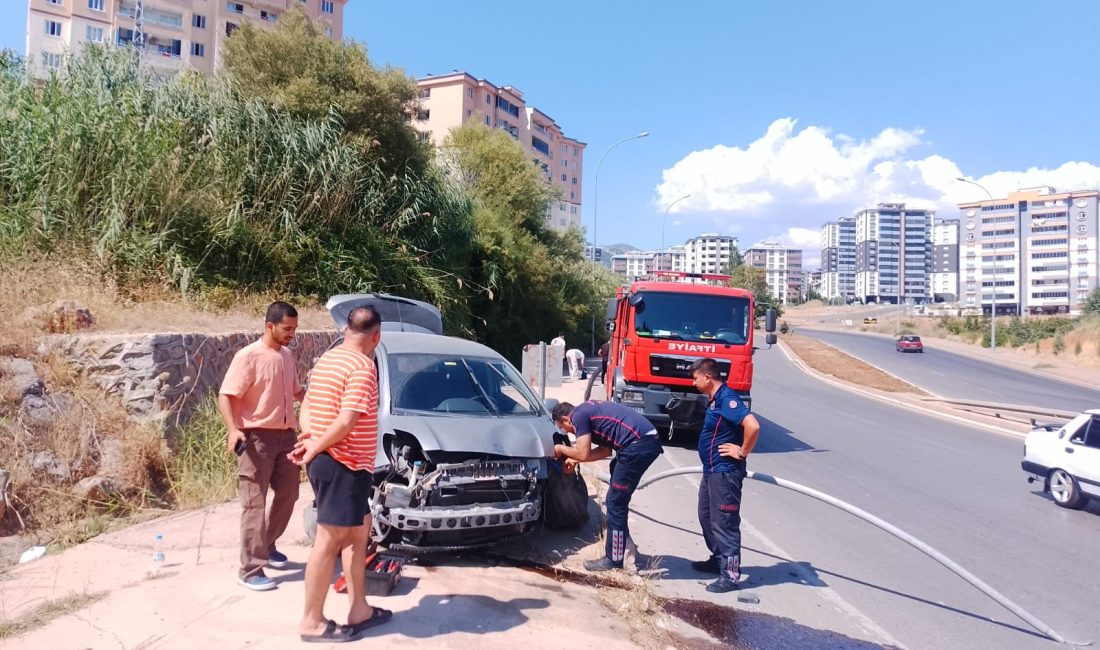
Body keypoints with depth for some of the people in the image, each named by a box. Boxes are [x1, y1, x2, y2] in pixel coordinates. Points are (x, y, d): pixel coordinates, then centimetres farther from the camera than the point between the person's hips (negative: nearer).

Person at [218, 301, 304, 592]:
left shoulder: (287, 356, 10)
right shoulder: (248, 356, -13)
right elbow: (225, 396, -17)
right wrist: (233, 430, -30)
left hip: (286, 436, 8)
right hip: (257, 438, -8)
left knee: (288, 495, 16)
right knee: (254, 505, -3)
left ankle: (267, 546, 36)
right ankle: (250, 570, 3)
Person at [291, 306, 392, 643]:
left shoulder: (327, 359, 12)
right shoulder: (362, 367, -18)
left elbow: (307, 403, 18)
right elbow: (347, 422, -25)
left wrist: (310, 435, 3)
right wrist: (316, 448, -13)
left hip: (326, 462, 10)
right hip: (343, 465, -10)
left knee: (359, 530, 17)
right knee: (330, 540, -2)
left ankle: (359, 609, 24)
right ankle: (312, 622, 8)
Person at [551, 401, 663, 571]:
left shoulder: (579, 416, -2)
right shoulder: (589, 411, 25)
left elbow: (583, 454, -7)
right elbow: (606, 449, 25)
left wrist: (562, 449, 11)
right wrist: (575, 460, 25)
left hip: (639, 445, -10)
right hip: (649, 441, 10)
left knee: (615, 502, 0)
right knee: (618, 499, 24)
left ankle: (614, 559, 8)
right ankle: (623, 543, 36)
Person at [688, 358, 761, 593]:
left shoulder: (727, 399, -21)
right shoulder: (716, 399, 9)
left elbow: (752, 426, -33)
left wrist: (743, 452, -21)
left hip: (724, 472, -10)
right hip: (712, 471, 10)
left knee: (724, 523, -3)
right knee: (707, 518, 21)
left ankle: (730, 574, 6)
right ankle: (718, 559, 35)